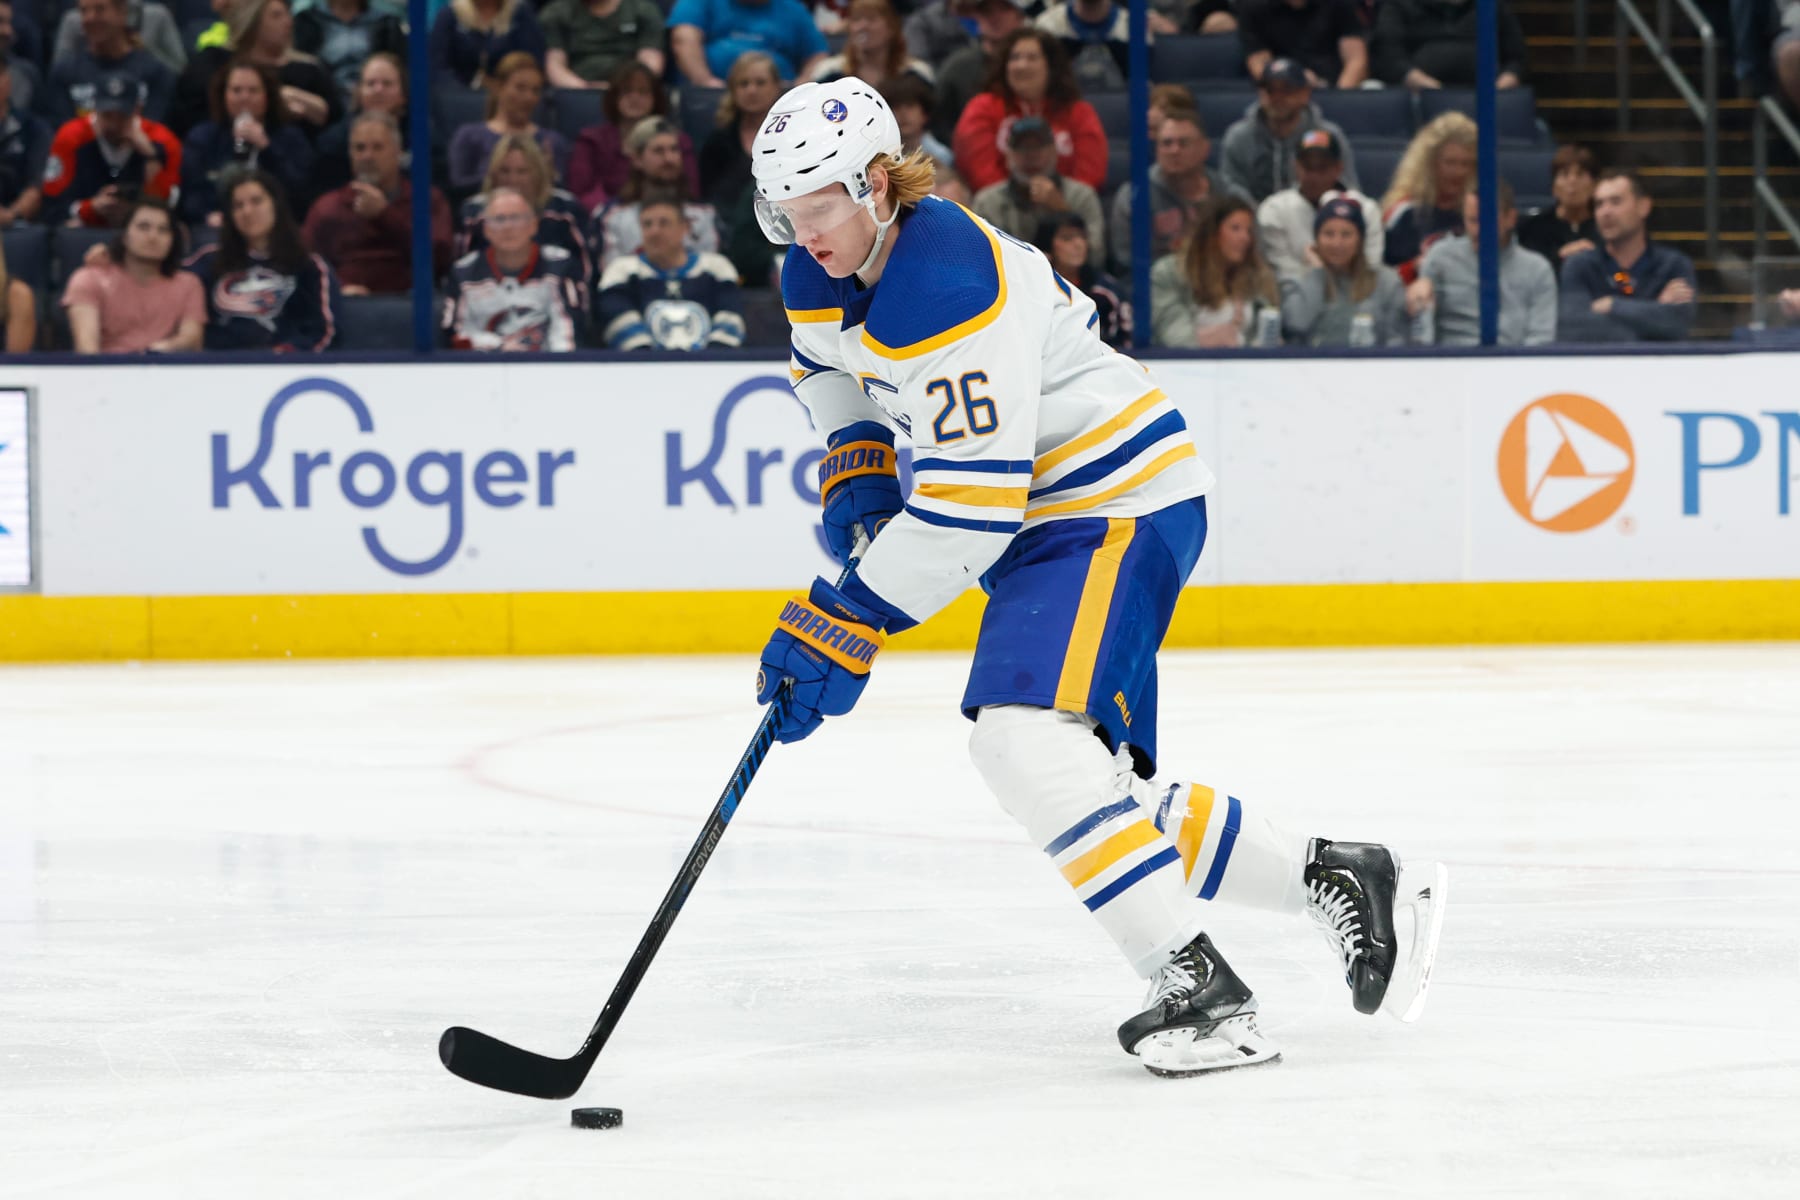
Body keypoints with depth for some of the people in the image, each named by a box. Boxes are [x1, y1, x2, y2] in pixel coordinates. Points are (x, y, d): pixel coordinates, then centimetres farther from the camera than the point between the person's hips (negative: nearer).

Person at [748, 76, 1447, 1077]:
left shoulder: (947, 286, -29)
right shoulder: (824, 271, 0)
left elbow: (969, 502, -31)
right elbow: (831, 359, 26)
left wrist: (847, 623, -28)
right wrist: (856, 470, 7)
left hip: (1122, 505, -10)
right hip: (1050, 518, 10)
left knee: (1026, 738, -27)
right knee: (1100, 793, 11)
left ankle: (1201, 990, -27)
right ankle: (1335, 878, 23)